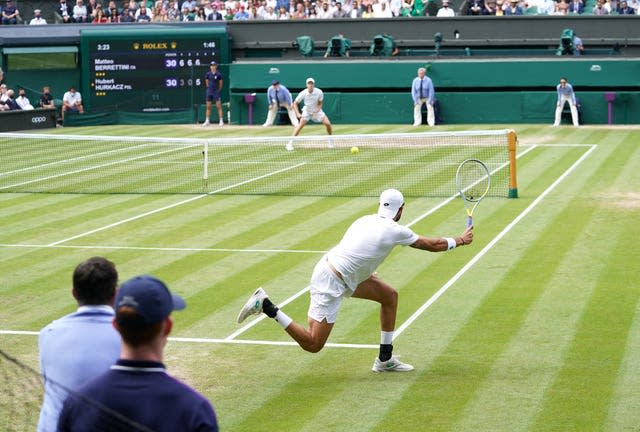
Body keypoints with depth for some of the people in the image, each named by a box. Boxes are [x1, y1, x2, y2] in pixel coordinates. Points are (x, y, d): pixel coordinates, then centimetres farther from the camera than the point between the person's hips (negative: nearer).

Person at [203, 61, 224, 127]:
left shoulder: (218, 74, -5)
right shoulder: (208, 74, 3)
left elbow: (220, 84, 3)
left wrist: (219, 90, 5)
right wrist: (209, 88, 12)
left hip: (216, 92, -4)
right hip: (209, 92, 4)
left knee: (218, 106, -6)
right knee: (208, 107, 7)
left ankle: (221, 121, -4)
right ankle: (207, 121, 13)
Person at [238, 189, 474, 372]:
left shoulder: (367, 220, 7)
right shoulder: (394, 231, -12)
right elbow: (432, 244, 1)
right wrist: (460, 240, 15)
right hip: (330, 283, -9)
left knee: (390, 295, 14)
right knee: (313, 344, -6)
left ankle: (385, 359, 19)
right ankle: (266, 306, -6)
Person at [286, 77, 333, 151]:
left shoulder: (319, 92, -23)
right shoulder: (303, 93, -24)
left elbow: (320, 104, -8)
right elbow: (295, 103, -13)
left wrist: (316, 112, -24)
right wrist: (298, 113, -25)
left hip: (317, 111, 1)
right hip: (307, 111, -1)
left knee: (328, 123, -11)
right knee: (300, 125, -19)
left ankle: (330, 141, 15)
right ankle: (290, 143, -15)